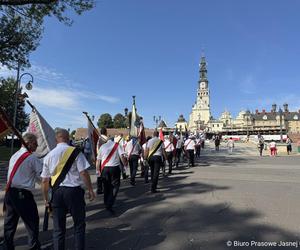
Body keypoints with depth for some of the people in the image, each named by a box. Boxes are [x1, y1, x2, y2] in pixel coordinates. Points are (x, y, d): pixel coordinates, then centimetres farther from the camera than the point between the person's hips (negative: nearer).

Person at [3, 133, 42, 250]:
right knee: (32, 222, 6)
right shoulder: (32, 158, -13)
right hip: (23, 194, -8)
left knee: (10, 222, 18)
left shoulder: (14, 155, 11)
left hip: (9, 193, 8)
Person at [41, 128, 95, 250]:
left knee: (58, 227, 16)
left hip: (57, 192, 4)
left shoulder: (49, 155, 6)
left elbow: (44, 180, 8)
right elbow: (83, 173, -11)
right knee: (79, 224, 12)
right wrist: (90, 190, -1)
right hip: (74, 190, -3)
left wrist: (45, 198, 19)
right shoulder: (75, 152, -7)